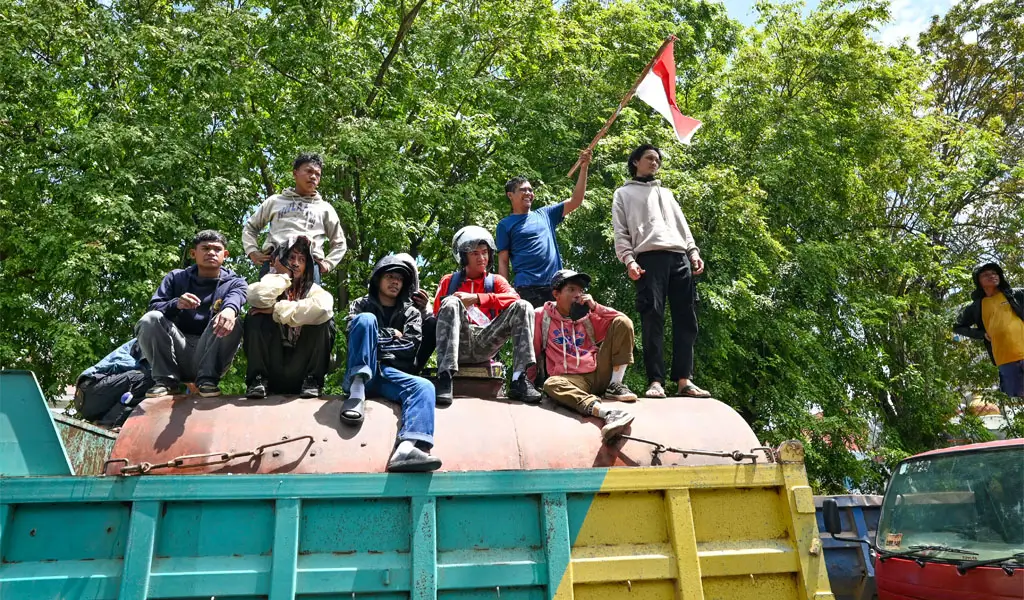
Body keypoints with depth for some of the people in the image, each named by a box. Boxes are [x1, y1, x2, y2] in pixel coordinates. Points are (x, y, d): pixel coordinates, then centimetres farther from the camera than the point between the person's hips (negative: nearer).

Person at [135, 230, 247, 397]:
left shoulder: (234, 283, 8)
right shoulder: (176, 277, 13)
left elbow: (234, 299, -18)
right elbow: (153, 308, -1)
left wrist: (230, 310, -45)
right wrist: (176, 304, -25)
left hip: (211, 356, -2)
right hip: (176, 353, 2)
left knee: (232, 322, -28)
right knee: (150, 319, -21)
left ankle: (207, 378, -18)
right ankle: (166, 379, -14)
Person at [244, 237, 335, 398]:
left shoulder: (314, 290, 3)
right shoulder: (272, 287, 6)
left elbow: (323, 306, -26)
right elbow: (257, 298, -23)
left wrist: (277, 309, -21)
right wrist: (283, 274, -7)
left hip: (302, 371, -1)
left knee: (323, 321, -20)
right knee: (256, 317, -16)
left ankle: (312, 380, -14)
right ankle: (258, 379, -15)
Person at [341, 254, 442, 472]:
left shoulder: (411, 313, 22)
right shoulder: (362, 305, 19)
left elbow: (411, 349, 6)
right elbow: (355, 334, -1)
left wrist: (379, 341, 2)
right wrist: (392, 336, 1)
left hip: (392, 375, 2)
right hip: (360, 374, -1)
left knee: (424, 386, -31)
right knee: (367, 320, -24)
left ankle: (406, 450, -58)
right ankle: (356, 394, -36)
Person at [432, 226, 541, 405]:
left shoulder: (496, 281, 19)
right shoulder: (448, 281, 18)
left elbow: (513, 299, -3)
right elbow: (437, 315, 9)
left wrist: (476, 298, -15)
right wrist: (458, 304, -12)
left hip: (486, 343, 2)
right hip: (459, 342, -1)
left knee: (523, 307, -16)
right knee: (451, 302, -29)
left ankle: (519, 380, -28)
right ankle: (444, 377, -41)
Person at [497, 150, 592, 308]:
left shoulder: (545, 214, 17)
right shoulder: (505, 225, 6)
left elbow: (575, 201, 14)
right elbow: (503, 262, 2)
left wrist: (583, 168, 7)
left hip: (556, 285, 4)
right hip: (527, 288, -4)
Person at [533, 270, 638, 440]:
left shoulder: (588, 316, 13)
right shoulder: (541, 316, 6)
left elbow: (623, 320, 5)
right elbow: (531, 349, 7)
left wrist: (595, 307, -5)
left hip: (600, 373, 3)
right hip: (572, 380, -3)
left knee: (622, 322, -5)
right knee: (551, 384, -39)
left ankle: (615, 385, -10)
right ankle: (607, 412, -59)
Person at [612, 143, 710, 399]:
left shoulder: (666, 193, 34)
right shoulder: (624, 193, 20)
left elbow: (682, 225, 25)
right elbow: (620, 232, 8)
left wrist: (693, 251, 7)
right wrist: (629, 260, -9)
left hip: (680, 258, 5)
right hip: (650, 258, -4)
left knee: (686, 319, -4)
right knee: (652, 319, -12)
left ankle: (684, 380, -4)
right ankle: (655, 382, -13)